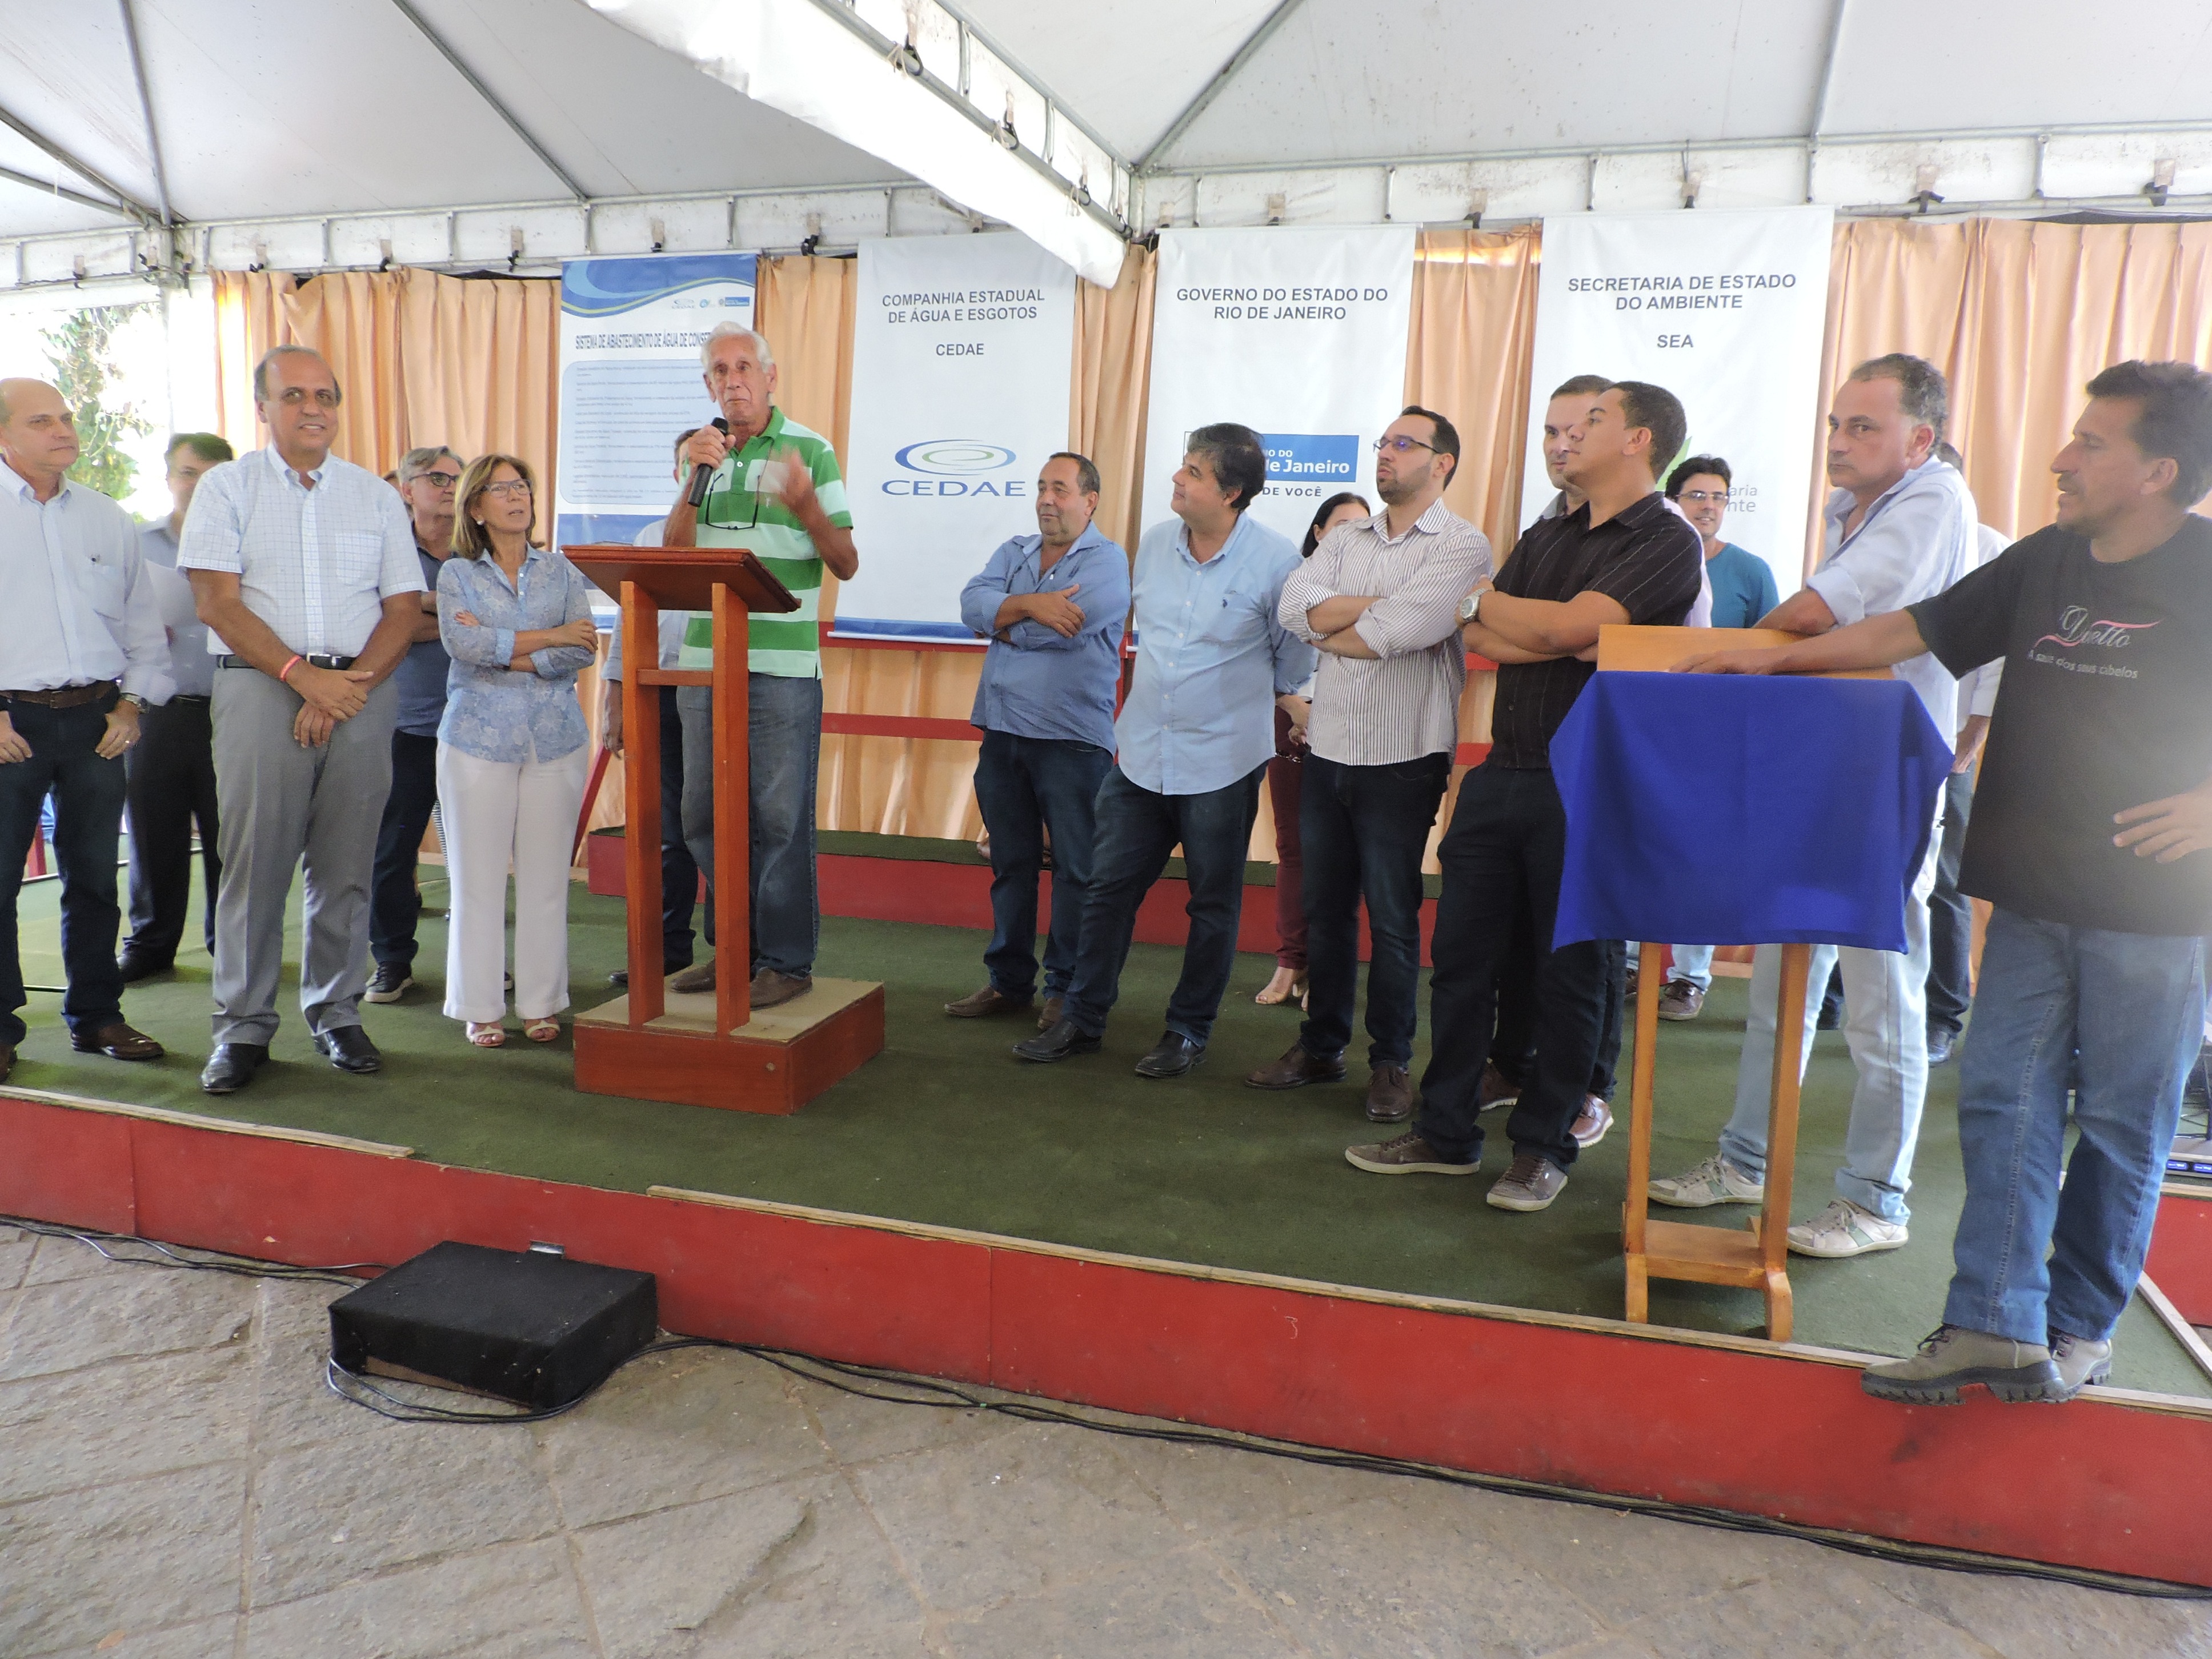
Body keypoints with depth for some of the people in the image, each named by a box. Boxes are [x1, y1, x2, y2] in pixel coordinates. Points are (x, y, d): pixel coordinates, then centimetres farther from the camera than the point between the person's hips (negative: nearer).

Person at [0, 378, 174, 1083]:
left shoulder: (109, 520, 13)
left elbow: (143, 624, 15)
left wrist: (132, 703, 4)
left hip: (97, 719, 3)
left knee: (95, 879, 9)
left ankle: (95, 1017, 19)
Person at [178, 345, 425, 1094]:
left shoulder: (375, 494, 13)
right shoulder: (227, 486, 7)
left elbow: (403, 608, 6)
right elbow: (216, 602, -2)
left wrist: (346, 686, -7)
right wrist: (302, 674, -13)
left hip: (361, 692, 2)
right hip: (260, 689, -2)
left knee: (346, 864, 4)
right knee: (254, 860, -3)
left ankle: (337, 1013, 15)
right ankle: (243, 1025, 7)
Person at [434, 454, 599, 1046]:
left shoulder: (562, 571, 10)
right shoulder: (457, 574, 6)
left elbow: (584, 652, -3)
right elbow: (462, 645, -11)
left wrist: (503, 653, -10)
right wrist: (550, 637, -10)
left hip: (556, 737, 1)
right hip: (478, 737, -1)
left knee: (546, 876, 3)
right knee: (478, 878, 0)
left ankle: (541, 1003, 12)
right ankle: (481, 1007, 10)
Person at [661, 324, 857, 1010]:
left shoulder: (811, 450, 0)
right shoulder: (702, 450, 15)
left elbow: (846, 564, -3)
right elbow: (675, 554, 6)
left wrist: (805, 504, -19)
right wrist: (693, 481, -6)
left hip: (782, 664, -5)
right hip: (703, 659, 6)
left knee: (780, 817, -2)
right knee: (705, 815, 11)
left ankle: (787, 960, 8)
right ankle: (734, 949, 24)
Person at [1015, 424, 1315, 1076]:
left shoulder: (1275, 559, -13)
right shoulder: (1154, 542, 2)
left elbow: (1294, 658, 1)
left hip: (1222, 764, -4)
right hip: (1141, 754, 5)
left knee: (1213, 906, 9)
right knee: (1108, 888, 9)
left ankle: (1188, 1031, 25)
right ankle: (1083, 1018, 23)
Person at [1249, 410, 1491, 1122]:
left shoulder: (1462, 545, -7)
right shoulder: (1346, 539, 13)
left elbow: (1401, 631, -21)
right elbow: (1295, 605, -5)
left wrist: (1330, 630, -5)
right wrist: (1382, 604, -14)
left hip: (1402, 758, -5)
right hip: (1328, 750, 6)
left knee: (1392, 918, 4)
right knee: (1326, 909, 13)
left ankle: (1391, 1061, 17)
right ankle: (1321, 1045, 26)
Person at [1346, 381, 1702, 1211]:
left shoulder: (1667, 541, -5)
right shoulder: (1544, 536, 17)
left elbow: (1564, 625, -18)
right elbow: (1482, 638, 3)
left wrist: (1481, 598, -2)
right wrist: (1570, 642, -12)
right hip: (1502, 772, 6)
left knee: (1571, 973, 4)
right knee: (1461, 956, 8)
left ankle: (1545, 1145, 18)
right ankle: (1446, 1132, 20)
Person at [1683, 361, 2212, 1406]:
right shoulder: (2045, 563, 7)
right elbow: (1914, 630, 13)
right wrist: (1777, 658, 10)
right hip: (2035, 892, 5)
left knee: (2122, 1123, 9)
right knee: (2002, 1101, 3)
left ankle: (2080, 1328, 25)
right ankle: (1995, 1328, 10)